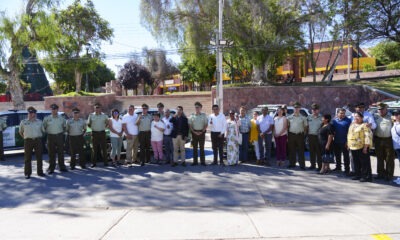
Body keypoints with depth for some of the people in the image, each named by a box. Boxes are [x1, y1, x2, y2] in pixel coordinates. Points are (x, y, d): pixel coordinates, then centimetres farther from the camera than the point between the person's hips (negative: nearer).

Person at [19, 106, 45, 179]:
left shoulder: (39, 122, 9)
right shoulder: (23, 122, 5)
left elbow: (42, 131, 18)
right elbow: (20, 132, 13)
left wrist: (39, 137, 9)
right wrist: (25, 138, 5)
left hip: (38, 140, 2)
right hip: (28, 141, -2)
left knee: (39, 157, 5)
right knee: (27, 158, 1)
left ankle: (40, 172, 16)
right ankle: (27, 173, 9)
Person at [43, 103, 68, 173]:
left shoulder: (61, 118, 7)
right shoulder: (47, 118, 2)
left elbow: (64, 127, 17)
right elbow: (43, 127, 10)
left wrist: (62, 133, 8)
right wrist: (46, 132, 3)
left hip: (59, 136, 1)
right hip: (51, 137, -1)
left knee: (61, 152, 4)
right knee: (51, 153, 3)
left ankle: (62, 166, 14)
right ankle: (51, 168, 11)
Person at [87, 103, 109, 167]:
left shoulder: (104, 115, 5)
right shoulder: (91, 115, 4)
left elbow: (107, 123, 14)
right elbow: (89, 124, 12)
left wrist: (104, 127, 1)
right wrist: (92, 127, 0)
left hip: (102, 133, 0)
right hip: (94, 133, 0)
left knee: (104, 148, 1)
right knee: (94, 148, 3)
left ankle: (105, 162, 8)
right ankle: (93, 163, 8)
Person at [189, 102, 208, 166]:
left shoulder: (204, 115, 4)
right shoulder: (192, 115, 5)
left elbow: (206, 124, 2)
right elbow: (190, 125, 4)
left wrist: (202, 131, -10)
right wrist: (194, 132, -8)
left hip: (201, 132, -1)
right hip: (194, 132, 1)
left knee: (201, 147, 2)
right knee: (195, 147, 4)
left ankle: (202, 161, 6)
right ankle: (195, 161, 9)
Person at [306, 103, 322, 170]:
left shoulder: (321, 118, -2)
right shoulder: (309, 117, 11)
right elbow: (307, 127, 15)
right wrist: (307, 134, 8)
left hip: (318, 136, -4)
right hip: (311, 136, 4)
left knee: (319, 152, -2)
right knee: (312, 151, 10)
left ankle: (320, 165, 6)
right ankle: (312, 165, 20)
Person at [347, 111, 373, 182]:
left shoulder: (365, 125, -10)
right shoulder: (352, 124, 15)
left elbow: (368, 136, -15)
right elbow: (349, 134, 22)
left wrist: (366, 147, -19)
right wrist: (348, 144, 18)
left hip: (362, 147, -8)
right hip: (353, 147, 8)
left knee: (364, 162, -3)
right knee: (356, 162, 13)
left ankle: (367, 176, 2)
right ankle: (358, 175, 23)